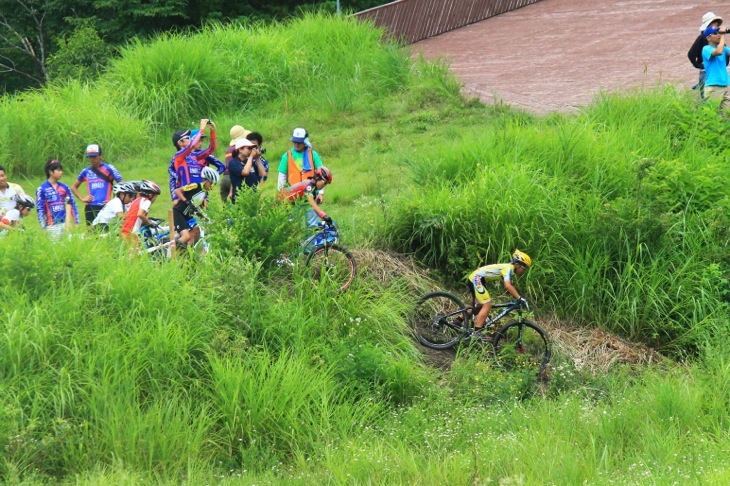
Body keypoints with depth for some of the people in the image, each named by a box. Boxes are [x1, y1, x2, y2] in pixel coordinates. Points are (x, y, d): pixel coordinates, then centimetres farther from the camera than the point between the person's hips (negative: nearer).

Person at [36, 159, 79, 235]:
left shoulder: (64, 187, 8)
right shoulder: (41, 189, -4)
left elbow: (72, 204, 10)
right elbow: (40, 209, -5)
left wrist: (76, 222, 4)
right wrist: (43, 227, -11)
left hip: (64, 224, 4)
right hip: (51, 226, -4)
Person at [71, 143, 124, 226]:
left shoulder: (109, 169, 2)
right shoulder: (86, 171, 13)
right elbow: (74, 187, 26)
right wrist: (82, 198, 11)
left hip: (105, 207, -4)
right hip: (90, 208, 4)